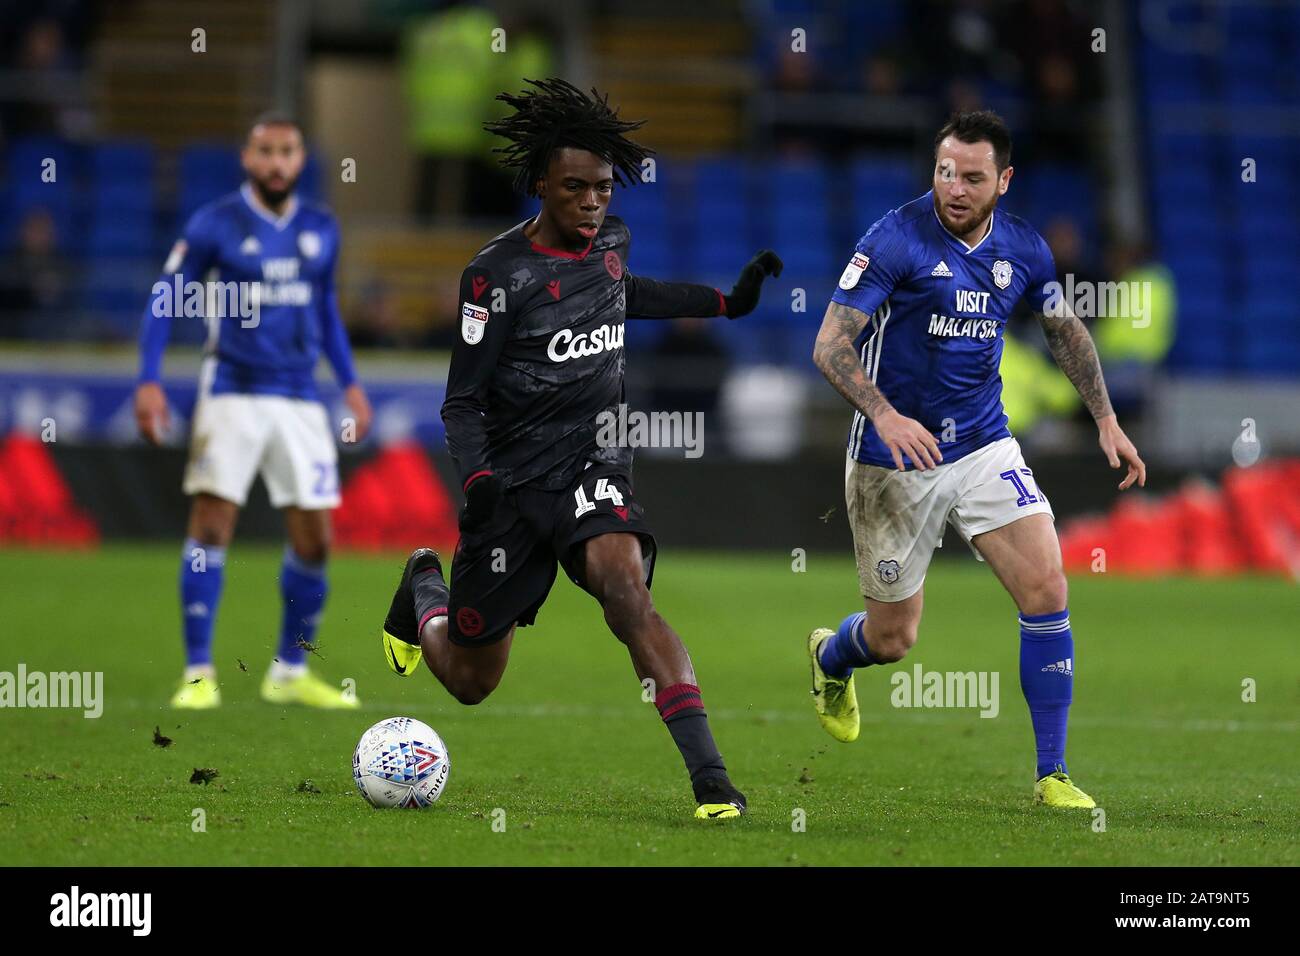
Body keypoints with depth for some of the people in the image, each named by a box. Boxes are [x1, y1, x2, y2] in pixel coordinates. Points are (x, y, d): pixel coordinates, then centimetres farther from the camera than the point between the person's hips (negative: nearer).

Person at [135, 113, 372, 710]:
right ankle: (198, 673, -4)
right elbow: (164, 299, 0)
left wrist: (350, 383, 17)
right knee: (211, 526, -11)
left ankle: (290, 672, 17)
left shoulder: (321, 230, 10)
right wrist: (149, 381, -10)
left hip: (300, 401, 4)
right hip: (232, 393, -4)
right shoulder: (216, 225, -3)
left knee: (313, 542, 2)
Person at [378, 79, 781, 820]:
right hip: (514, 478, -2)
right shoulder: (500, 273, -13)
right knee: (471, 682, 10)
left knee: (622, 581, -32)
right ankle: (424, 587, 49)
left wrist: (728, 302, 25)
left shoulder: (611, 241, 3)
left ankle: (711, 779, -41)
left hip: (593, 464, 2)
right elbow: (463, 399, -10)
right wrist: (477, 476, -28)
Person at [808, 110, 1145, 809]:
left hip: (984, 448, 4)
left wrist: (1105, 419, 11)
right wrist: (884, 416, -34)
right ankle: (830, 658, 43)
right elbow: (830, 345, -19)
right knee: (893, 639, 4)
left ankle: (1052, 773, -4)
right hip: (895, 461, -4)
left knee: (1046, 589, -13)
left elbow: (1064, 328, 18)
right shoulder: (896, 239, -17)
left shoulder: (1023, 248, 0)